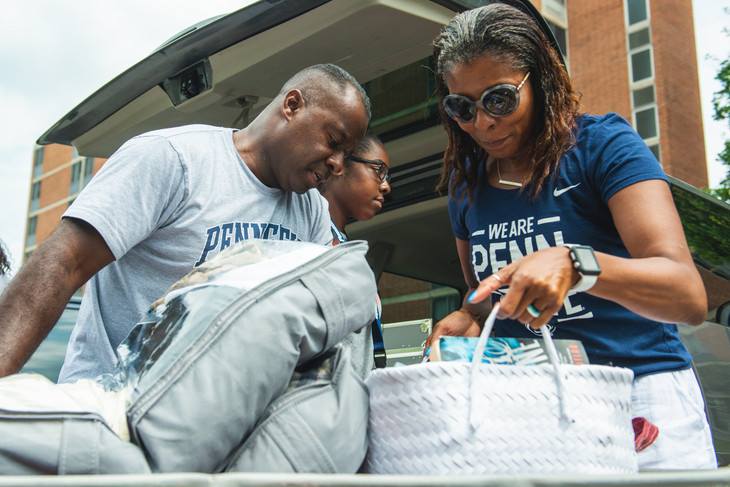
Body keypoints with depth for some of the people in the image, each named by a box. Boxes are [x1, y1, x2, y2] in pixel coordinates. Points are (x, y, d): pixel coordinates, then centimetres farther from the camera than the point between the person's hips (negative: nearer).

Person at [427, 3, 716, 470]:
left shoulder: (602, 143, -9)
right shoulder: (465, 183, 7)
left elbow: (689, 296, -20)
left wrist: (575, 264, -36)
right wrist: (469, 318, -2)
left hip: (639, 394, -4)